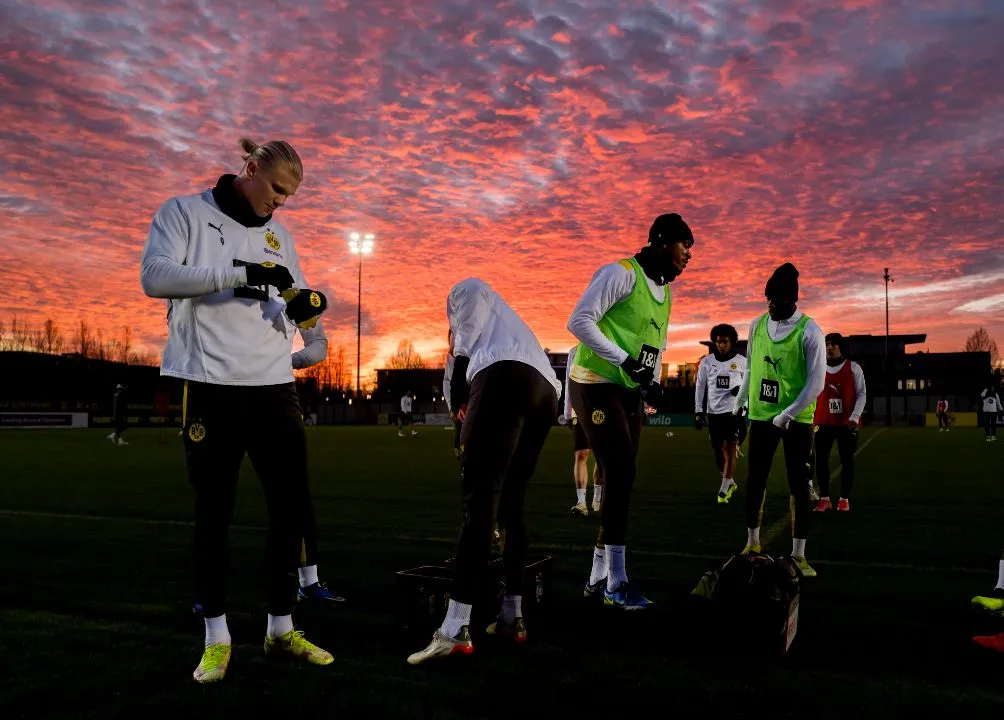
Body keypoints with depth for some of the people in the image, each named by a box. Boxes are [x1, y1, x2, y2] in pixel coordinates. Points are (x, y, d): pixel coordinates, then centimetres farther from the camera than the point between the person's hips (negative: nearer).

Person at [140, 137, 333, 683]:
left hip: (274, 384, 5)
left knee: (292, 504, 3)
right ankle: (217, 638, 15)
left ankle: (281, 628, 17)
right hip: (211, 384, -4)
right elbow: (154, 276, -12)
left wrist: (308, 306, -7)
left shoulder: (278, 235, 16)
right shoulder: (185, 212, 3)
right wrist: (241, 273, -20)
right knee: (214, 510, 2)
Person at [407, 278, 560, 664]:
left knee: (479, 500, -14)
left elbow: (465, 350, 3)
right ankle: (512, 616, 17)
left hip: (505, 379, -8)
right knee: (511, 504, 14)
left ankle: (455, 629, -18)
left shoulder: (468, 292, 25)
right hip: (545, 392, 8)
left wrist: (458, 397, 7)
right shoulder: (506, 323, 42)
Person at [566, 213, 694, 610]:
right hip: (597, 385, -9)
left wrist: (651, 382, 4)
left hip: (629, 390, 9)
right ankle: (616, 582, -8)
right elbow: (579, 321, -20)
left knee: (621, 477, 8)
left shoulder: (665, 293, 16)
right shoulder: (621, 274, -11)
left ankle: (599, 577, 17)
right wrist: (625, 361, -23)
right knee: (620, 472, -16)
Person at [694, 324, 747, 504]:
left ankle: (723, 490, -5)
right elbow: (700, 387, 7)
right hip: (714, 412, 2)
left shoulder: (742, 361, 0)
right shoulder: (707, 361, 3)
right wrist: (698, 411, 3)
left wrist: (743, 389, -14)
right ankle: (730, 482, 32)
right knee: (719, 451, 10)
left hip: (734, 411, -2)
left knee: (730, 449, -9)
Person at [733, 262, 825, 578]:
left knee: (798, 486, 3)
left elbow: (816, 383, -13)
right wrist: (738, 404, 16)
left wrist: (787, 415, -16)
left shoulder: (809, 331, -11)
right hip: (760, 415, 4)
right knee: (755, 481, 10)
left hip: (797, 420, -4)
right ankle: (752, 543, 24)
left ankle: (798, 554, 11)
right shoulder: (757, 325, 4)